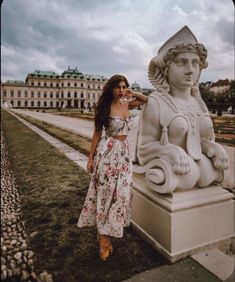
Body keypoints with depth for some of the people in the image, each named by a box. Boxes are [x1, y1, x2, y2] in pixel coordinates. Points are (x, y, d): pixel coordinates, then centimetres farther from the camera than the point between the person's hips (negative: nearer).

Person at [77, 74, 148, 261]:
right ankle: (105, 237, 14)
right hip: (108, 151, -5)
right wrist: (91, 157, -4)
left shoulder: (126, 104, 7)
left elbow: (146, 100, 22)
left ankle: (107, 231, 23)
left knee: (121, 191, 5)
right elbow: (97, 133, -3)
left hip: (124, 151, 5)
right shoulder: (104, 107, -6)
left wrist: (132, 94, 5)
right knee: (106, 191, 0)